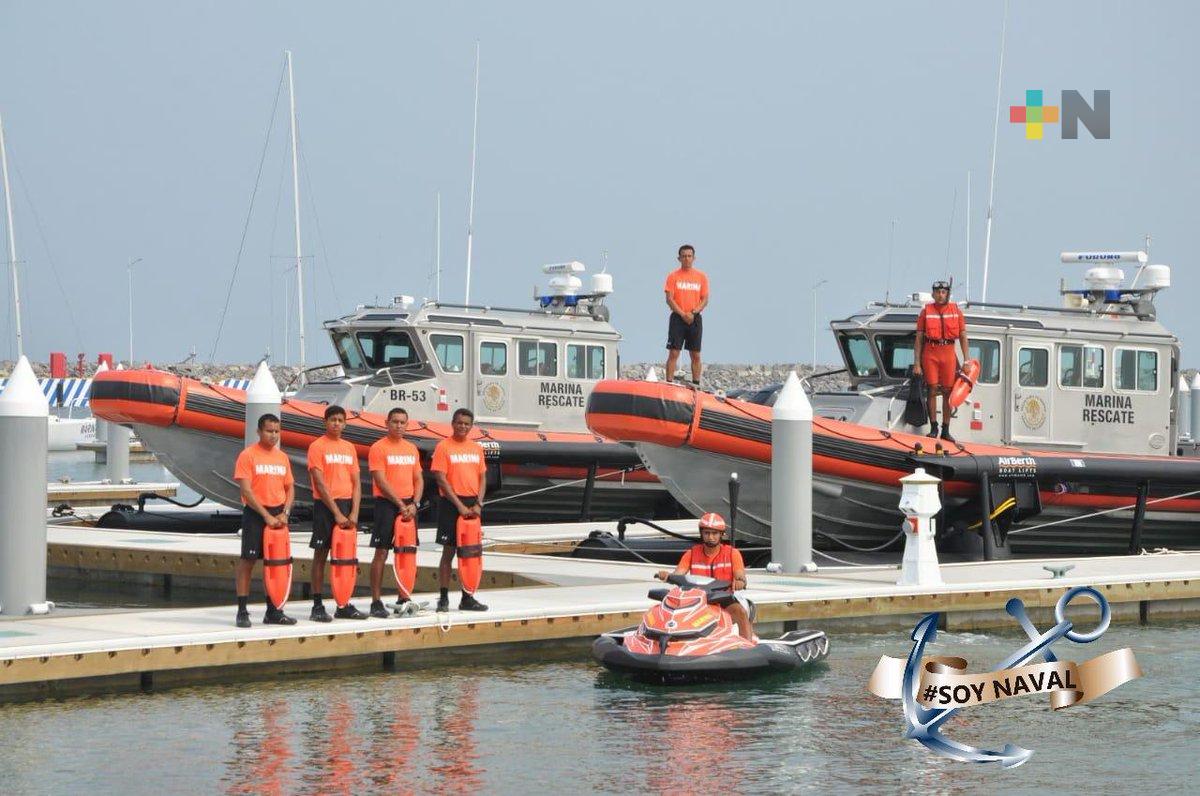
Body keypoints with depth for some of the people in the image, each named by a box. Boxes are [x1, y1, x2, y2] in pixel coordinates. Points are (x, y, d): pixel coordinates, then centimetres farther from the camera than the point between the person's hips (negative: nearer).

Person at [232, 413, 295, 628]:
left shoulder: (282, 457, 12)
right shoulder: (248, 455, -7)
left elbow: (290, 488, 14)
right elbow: (246, 491, -13)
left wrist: (284, 513, -3)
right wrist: (266, 516, -17)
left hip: (278, 515, 6)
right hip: (255, 514, -6)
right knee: (247, 560, -5)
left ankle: (273, 610, 14)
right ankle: (242, 611, -4)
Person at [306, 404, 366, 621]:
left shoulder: (349, 448, 13)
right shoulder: (317, 446, -4)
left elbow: (356, 483, 10)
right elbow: (320, 483, -10)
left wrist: (354, 512, -3)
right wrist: (336, 512, -15)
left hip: (346, 505, 5)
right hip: (325, 506, -5)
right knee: (321, 554, -3)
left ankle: (343, 605, 12)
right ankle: (317, 606, -2)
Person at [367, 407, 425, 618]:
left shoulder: (412, 448, 13)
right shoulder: (379, 448, -5)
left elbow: (418, 479, 14)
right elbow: (381, 482, -12)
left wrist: (414, 504, -2)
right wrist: (400, 504, -15)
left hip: (408, 506, 6)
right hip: (387, 504, -6)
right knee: (381, 552, -7)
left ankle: (404, 600, 15)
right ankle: (376, 602, -6)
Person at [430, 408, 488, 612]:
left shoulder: (477, 448, 11)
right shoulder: (443, 447, -5)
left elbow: (482, 478, 11)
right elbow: (441, 479, -11)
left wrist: (478, 504, -4)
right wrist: (459, 505, -16)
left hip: (472, 505, 5)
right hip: (451, 505, -5)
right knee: (449, 551, -3)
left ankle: (467, 598, 12)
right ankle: (443, 598, 1)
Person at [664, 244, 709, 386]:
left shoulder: (701, 276, 7)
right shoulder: (673, 276, 1)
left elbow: (705, 299, 5)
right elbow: (669, 299, -5)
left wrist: (693, 313, -10)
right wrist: (683, 314, -13)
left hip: (695, 319, 2)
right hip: (677, 318, -2)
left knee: (696, 355, 4)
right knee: (673, 353, -7)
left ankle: (696, 384, 10)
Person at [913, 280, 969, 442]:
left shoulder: (956, 311, 7)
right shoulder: (926, 312, 4)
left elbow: (963, 337, 10)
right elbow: (919, 339, 4)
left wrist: (966, 360, 2)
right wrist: (917, 363, -2)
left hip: (948, 354, 1)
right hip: (930, 354, -1)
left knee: (948, 392, 2)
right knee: (932, 390, -2)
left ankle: (946, 430, 7)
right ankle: (933, 427, 5)